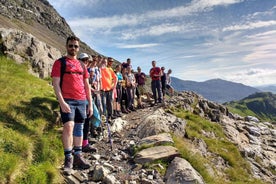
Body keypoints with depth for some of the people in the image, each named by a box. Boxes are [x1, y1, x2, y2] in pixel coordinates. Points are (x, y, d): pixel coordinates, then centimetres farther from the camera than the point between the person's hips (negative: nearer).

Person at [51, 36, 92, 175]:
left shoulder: (82, 65, 17)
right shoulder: (60, 62, 2)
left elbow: (86, 85, 17)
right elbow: (56, 84, -7)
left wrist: (90, 104, 12)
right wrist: (61, 102, -18)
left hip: (81, 101, 5)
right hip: (67, 101, -5)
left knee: (79, 127, 9)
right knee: (69, 126, -16)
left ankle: (78, 156, 18)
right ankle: (68, 159, -6)